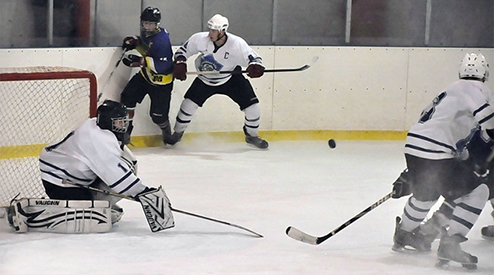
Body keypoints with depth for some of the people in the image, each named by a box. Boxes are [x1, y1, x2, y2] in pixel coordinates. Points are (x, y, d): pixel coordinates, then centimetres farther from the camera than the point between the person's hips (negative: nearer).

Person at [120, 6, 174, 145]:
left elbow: (162, 66, -33)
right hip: (145, 75, 8)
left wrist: (141, 61, -38)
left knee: (158, 115, -2)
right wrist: (133, 41, 0)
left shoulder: (162, 40, -28)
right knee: (127, 97, -7)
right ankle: (125, 132, 3)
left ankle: (167, 132, 32)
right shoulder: (147, 33, -3)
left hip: (161, 82, -8)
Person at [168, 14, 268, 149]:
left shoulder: (237, 44, -28)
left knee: (253, 106, -6)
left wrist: (255, 67, -46)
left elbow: (254, 58, -24)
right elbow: (183, 50, -6)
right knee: (189, 103, -10)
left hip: (231, 78, -1)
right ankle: (177, 133, 15)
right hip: (205, 80, 1)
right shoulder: (200, 39, -23)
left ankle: (252, 135, 20)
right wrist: (180, 64, -22)